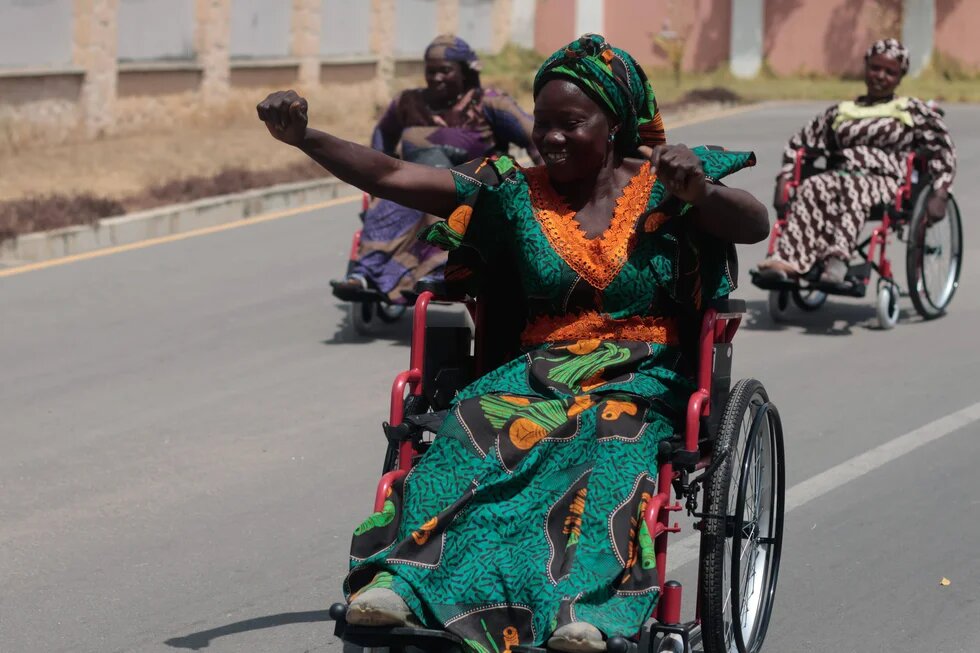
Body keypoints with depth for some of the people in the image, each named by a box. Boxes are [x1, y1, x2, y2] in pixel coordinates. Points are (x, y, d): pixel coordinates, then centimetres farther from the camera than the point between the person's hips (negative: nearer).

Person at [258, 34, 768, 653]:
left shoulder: (662, 190, 4)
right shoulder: (518, 193, 11)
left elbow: (758, 225, -12)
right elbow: (392, 176, 7)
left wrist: (700, 192, -34)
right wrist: (303, 136, -7)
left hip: (643, 376, -2)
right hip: (540, 369, 2)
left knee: (610, 437, -38)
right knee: (476, 429, -31)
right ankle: (405, 579, -51)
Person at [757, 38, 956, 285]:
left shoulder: (913, 111, 18)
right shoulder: (841, 112, 26)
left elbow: (943, 152, 11)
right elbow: (800, 143, 28)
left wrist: (939, 195, -5)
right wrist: (783, 181, 12)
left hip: (886, 180, -3)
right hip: (841, 174, 3)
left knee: (854, 188, -41)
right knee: (811, 187, -34)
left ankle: (838, 257, -64)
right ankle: (788, 259, -55)